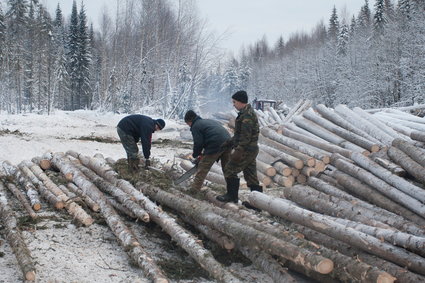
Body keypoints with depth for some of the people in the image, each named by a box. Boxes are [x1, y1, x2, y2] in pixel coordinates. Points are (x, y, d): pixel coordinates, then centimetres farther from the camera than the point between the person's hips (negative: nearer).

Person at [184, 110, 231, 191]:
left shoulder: (195, 126, 4)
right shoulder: (208, 121, 30)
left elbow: (198, 143, -4)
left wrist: (195, 155, 14)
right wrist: (204, 153, 32)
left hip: (216, 146, -8)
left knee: (202, 168, 5)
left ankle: (194, 189, 10)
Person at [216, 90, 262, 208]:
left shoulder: (247, 115, -18)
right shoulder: (249, 113, 16)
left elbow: (246, 136, -24)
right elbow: (240, 134, 23)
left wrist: (238, 151, -23)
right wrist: (229, 143, 23)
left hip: (246, 150, -10)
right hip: (252, 149, 10)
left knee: (230, 170, 2)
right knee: (251, 175, 11)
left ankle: (232, 195, 11)